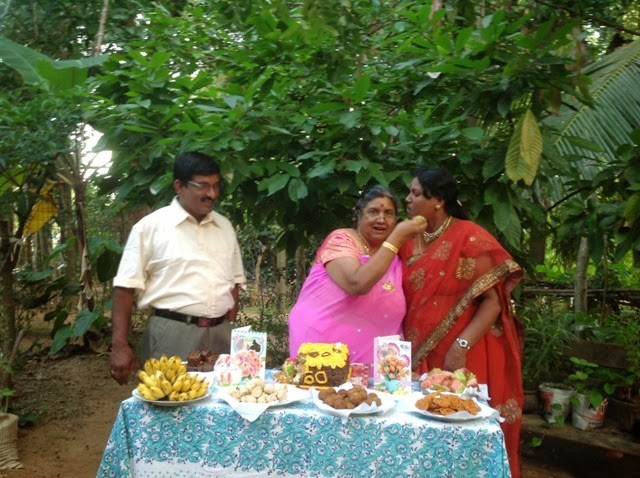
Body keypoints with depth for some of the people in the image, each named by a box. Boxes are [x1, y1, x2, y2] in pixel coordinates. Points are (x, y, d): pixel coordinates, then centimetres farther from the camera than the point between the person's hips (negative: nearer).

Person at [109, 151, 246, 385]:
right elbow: (126, 287, -6)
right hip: (172, 335, -4)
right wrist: (120, 346, -10)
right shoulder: (150, 226, -5)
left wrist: (229, 331, 10)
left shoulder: (224, 226, 10)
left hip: (220, 334, 5)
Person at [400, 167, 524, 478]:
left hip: (461, 357, -5)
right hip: (420, 355, 5)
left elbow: (493, 300, -13)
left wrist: (461, 346, -22)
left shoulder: (469, 237, -9)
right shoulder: (409, 241, 8)